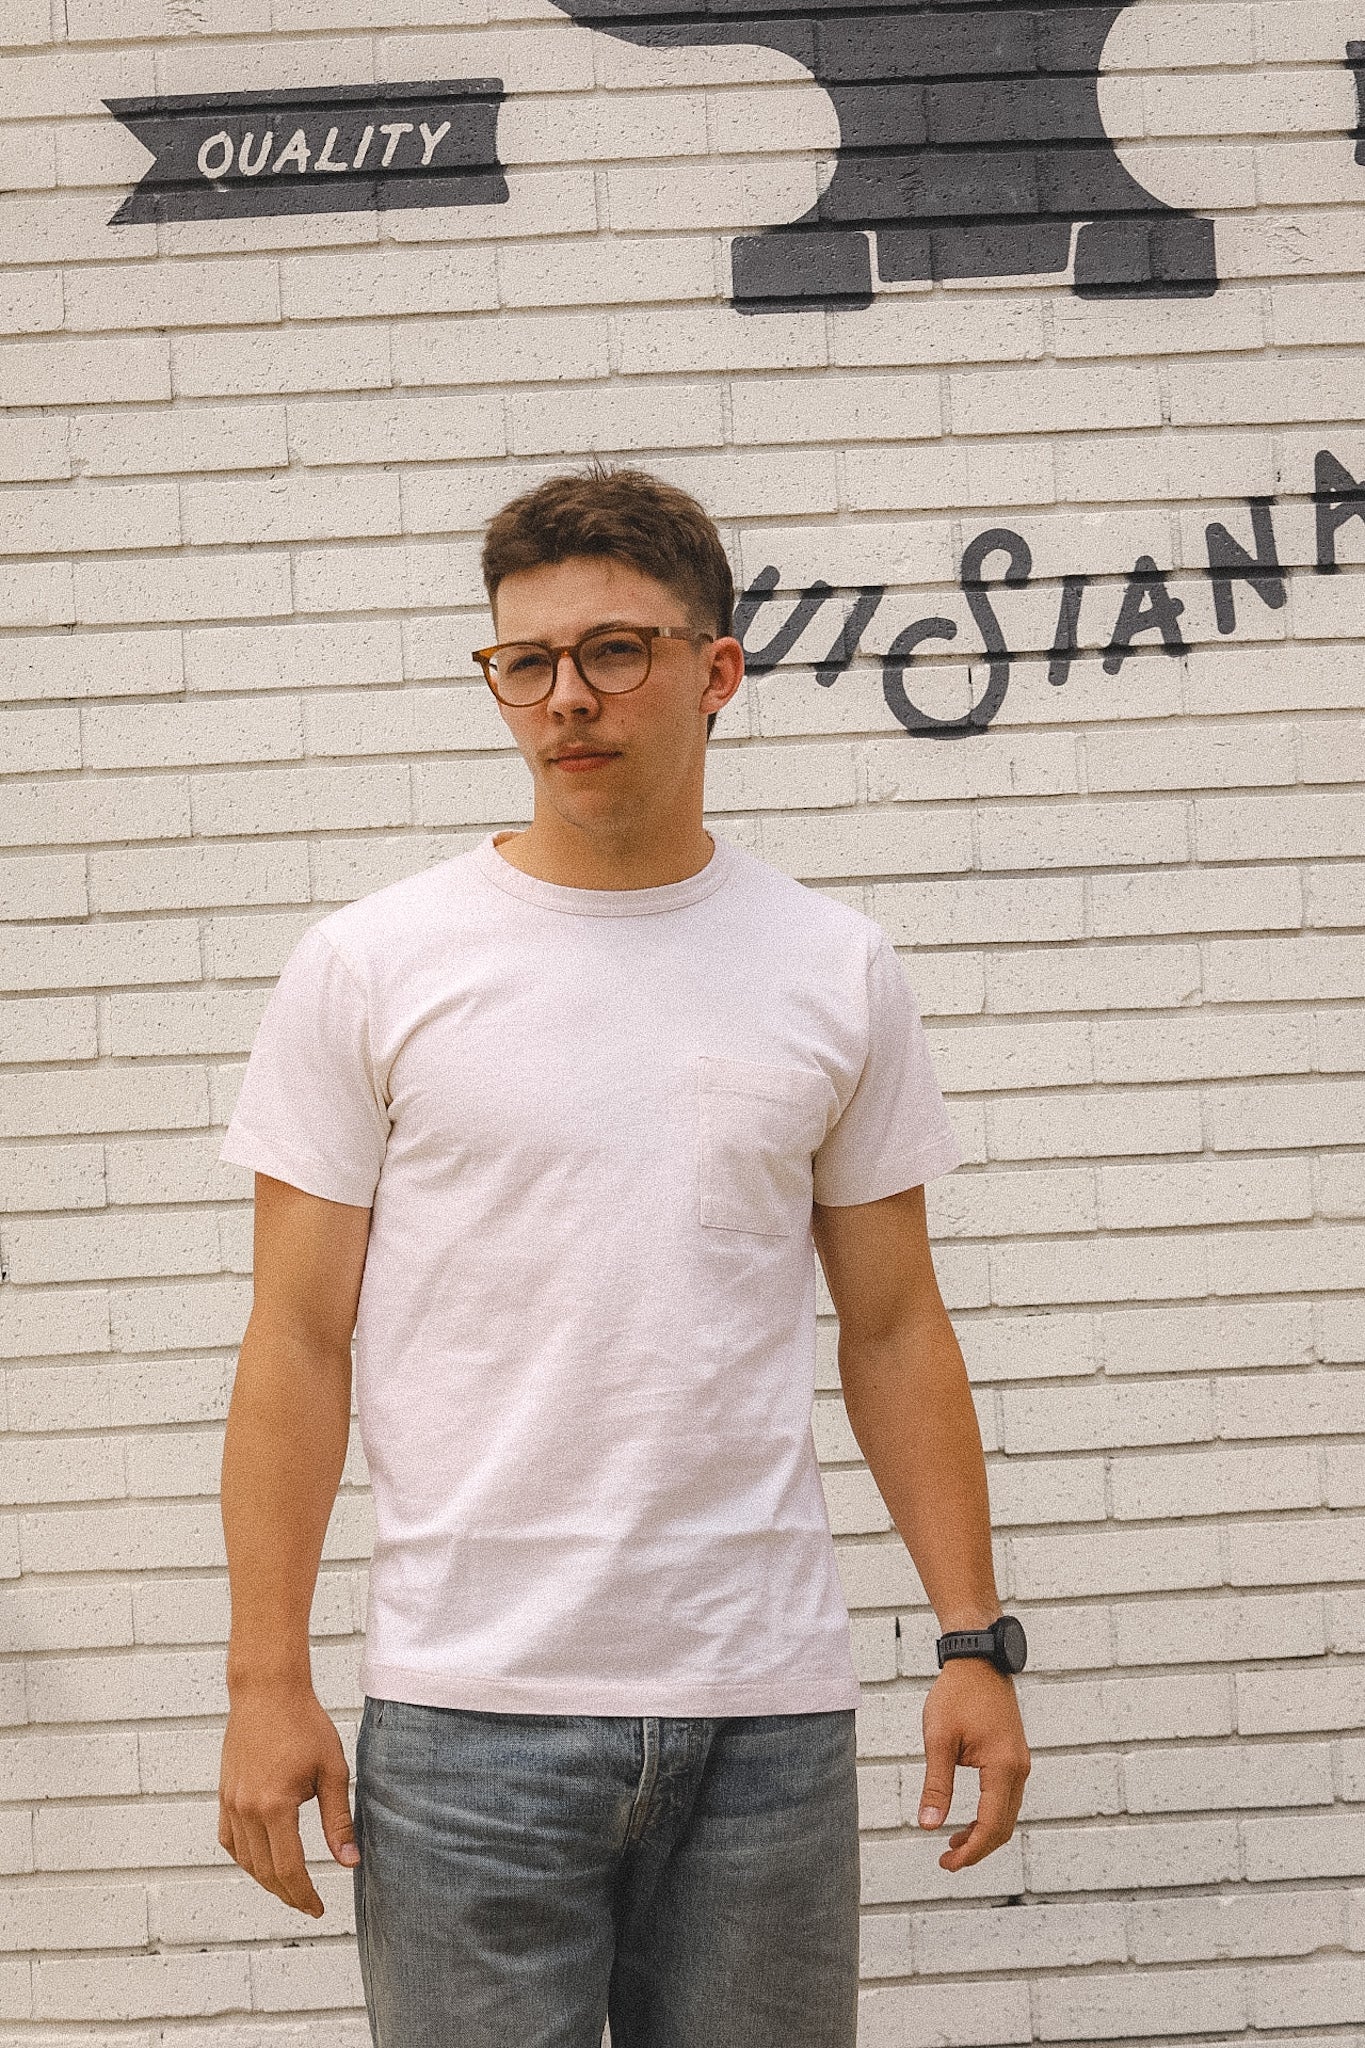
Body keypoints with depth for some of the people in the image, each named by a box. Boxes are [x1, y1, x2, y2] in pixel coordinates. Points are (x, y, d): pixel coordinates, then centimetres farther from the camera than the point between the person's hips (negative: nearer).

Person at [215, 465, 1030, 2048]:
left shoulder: (837, 972, 6)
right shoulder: (371, 966, 0)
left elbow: (893, 1327, 9)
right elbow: (299, 1339, -1)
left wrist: (974, 1637, 3)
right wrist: (266, 1682, -6)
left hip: (771, 1707, 2)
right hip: (468, 1703, -2)